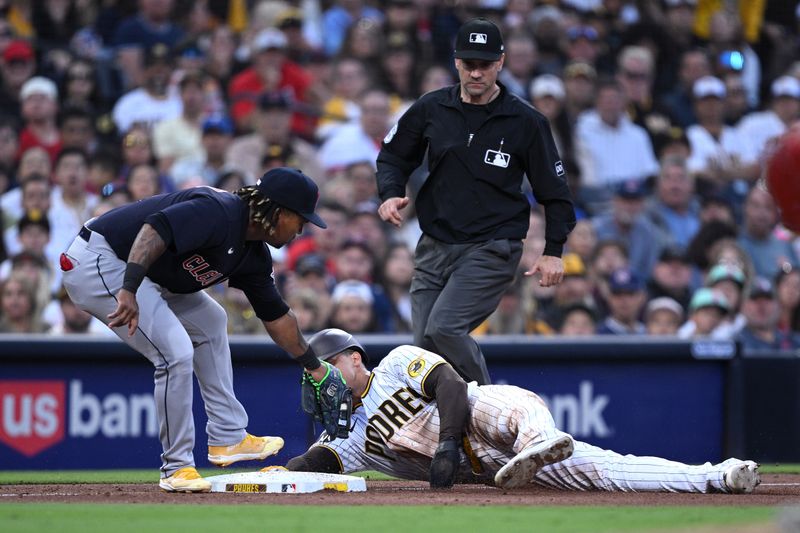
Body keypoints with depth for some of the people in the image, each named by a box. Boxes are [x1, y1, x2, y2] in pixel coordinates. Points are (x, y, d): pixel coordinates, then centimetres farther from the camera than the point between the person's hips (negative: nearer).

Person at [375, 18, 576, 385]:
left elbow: (555, 191, 3)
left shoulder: (526, 122, -3)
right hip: (434, 245, 5)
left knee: (444, 329, -23)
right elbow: (393, 157, 17)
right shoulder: (432, 108, 4)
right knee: (424, 346, 1)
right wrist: (390, 194, -4)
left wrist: (553, 251, -5)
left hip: (492, 249, -5)